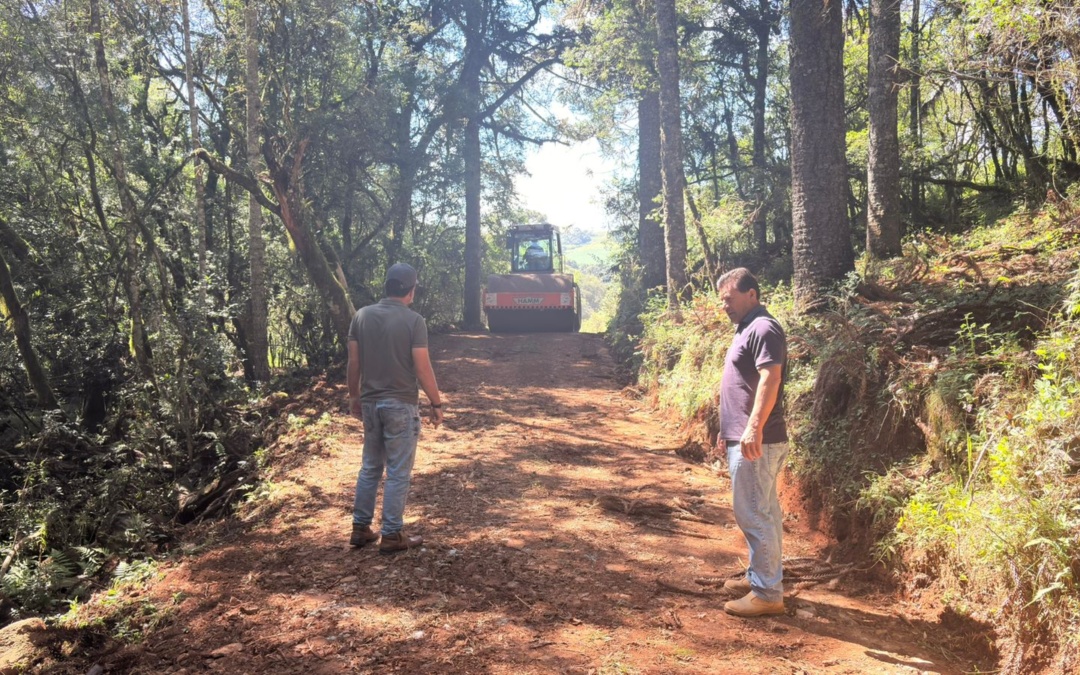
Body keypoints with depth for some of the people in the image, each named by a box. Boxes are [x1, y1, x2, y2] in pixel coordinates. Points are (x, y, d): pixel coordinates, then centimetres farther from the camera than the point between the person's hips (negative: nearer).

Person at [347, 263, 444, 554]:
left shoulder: (362, 316, 2)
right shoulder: (413, 321, -13)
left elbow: (354, 362, 6)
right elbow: (422, 368, -13)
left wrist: (354, 396, 18)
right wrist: (437, 403, -3)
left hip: (370, 402, 6)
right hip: (401, 405, -5)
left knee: (370, 467, 18)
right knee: (398, 473, 4)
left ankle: (360, 528, 24)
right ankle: (392, 535, 10)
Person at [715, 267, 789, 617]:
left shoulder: (763, 328, -14)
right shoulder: (747, 330, 18)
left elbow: (770, 379, -25)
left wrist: (754, 427, -31)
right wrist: (729, 429, 25)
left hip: (755, 441, -11)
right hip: (743, 438, 11)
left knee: (753, 513, -6)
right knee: (763, 511, 17)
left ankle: (767, 593, 1)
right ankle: (761, 577, 27)